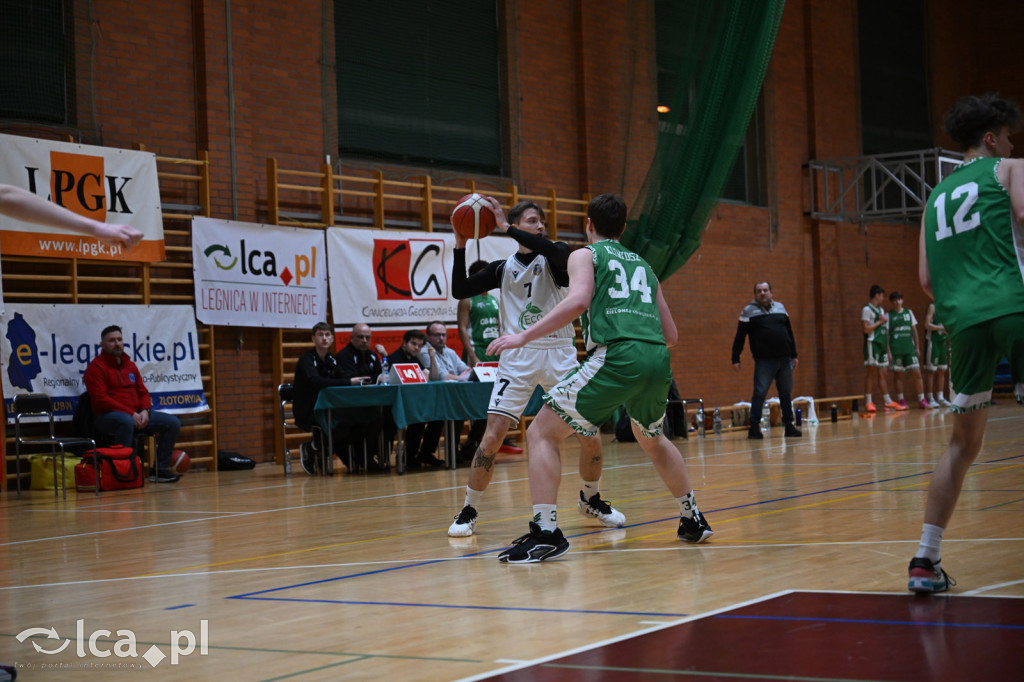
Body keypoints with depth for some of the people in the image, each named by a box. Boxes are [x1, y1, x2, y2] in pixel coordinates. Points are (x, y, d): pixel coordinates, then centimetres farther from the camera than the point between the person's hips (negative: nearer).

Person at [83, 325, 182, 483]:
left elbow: (143, 392, 21)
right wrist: (130, 413, -18)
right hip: (107, 416, -8)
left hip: (137, 415, 8)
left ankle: (160, 469, -1)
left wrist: (145, 411, -3)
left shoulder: (130, 365, 20)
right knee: (126, 421, -43)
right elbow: (101, 399, -14)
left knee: (173, 423, -5)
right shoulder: (96, 367, -4)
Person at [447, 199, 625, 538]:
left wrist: (506, 228, -23)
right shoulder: (503, 269, 9)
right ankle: (469, 511, 4)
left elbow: (556, 251, -24)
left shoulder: (555, 259, 1)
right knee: (492, 437, -11)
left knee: (591, 437, -2)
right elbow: (459, 291, 4)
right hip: (518, 357, 0)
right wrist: (460, 246, -5)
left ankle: (591, 499, 24)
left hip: (559, 354, 0)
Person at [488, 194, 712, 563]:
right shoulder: (643, 265, 29)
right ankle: (693, 520, 38)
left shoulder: (585, 255, 13)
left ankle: (546, 533, -10)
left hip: (616, 357, -6)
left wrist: (524, 336, -7)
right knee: (652, 439, 34)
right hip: (657, 360, 6)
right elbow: (671, 335, 27)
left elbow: (578, 301, -9)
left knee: (541, 433, 2)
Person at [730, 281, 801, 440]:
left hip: (784, 359, 4)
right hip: (764, 361, -4)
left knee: (786, 393, 7)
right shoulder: (749, 311, 1)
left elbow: (790, 333, 18)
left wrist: (794, 355, 16)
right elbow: (739, 337, 0)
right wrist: (735, 359, -4)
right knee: (759, 393, -7)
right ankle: (754, 427, -1)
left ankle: (789, 425, 16)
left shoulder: (780, 308, 14)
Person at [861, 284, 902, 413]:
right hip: (872, 344, -8)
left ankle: (887, 402, 11)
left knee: (882, 374, 9)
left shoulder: (881, 310, 19)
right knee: (872, 372, -8)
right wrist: (880, 322, -12)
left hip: (882, 345, 8)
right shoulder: (867, 310, -8)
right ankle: (868, 402, -6)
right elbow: (866, 329, -17)